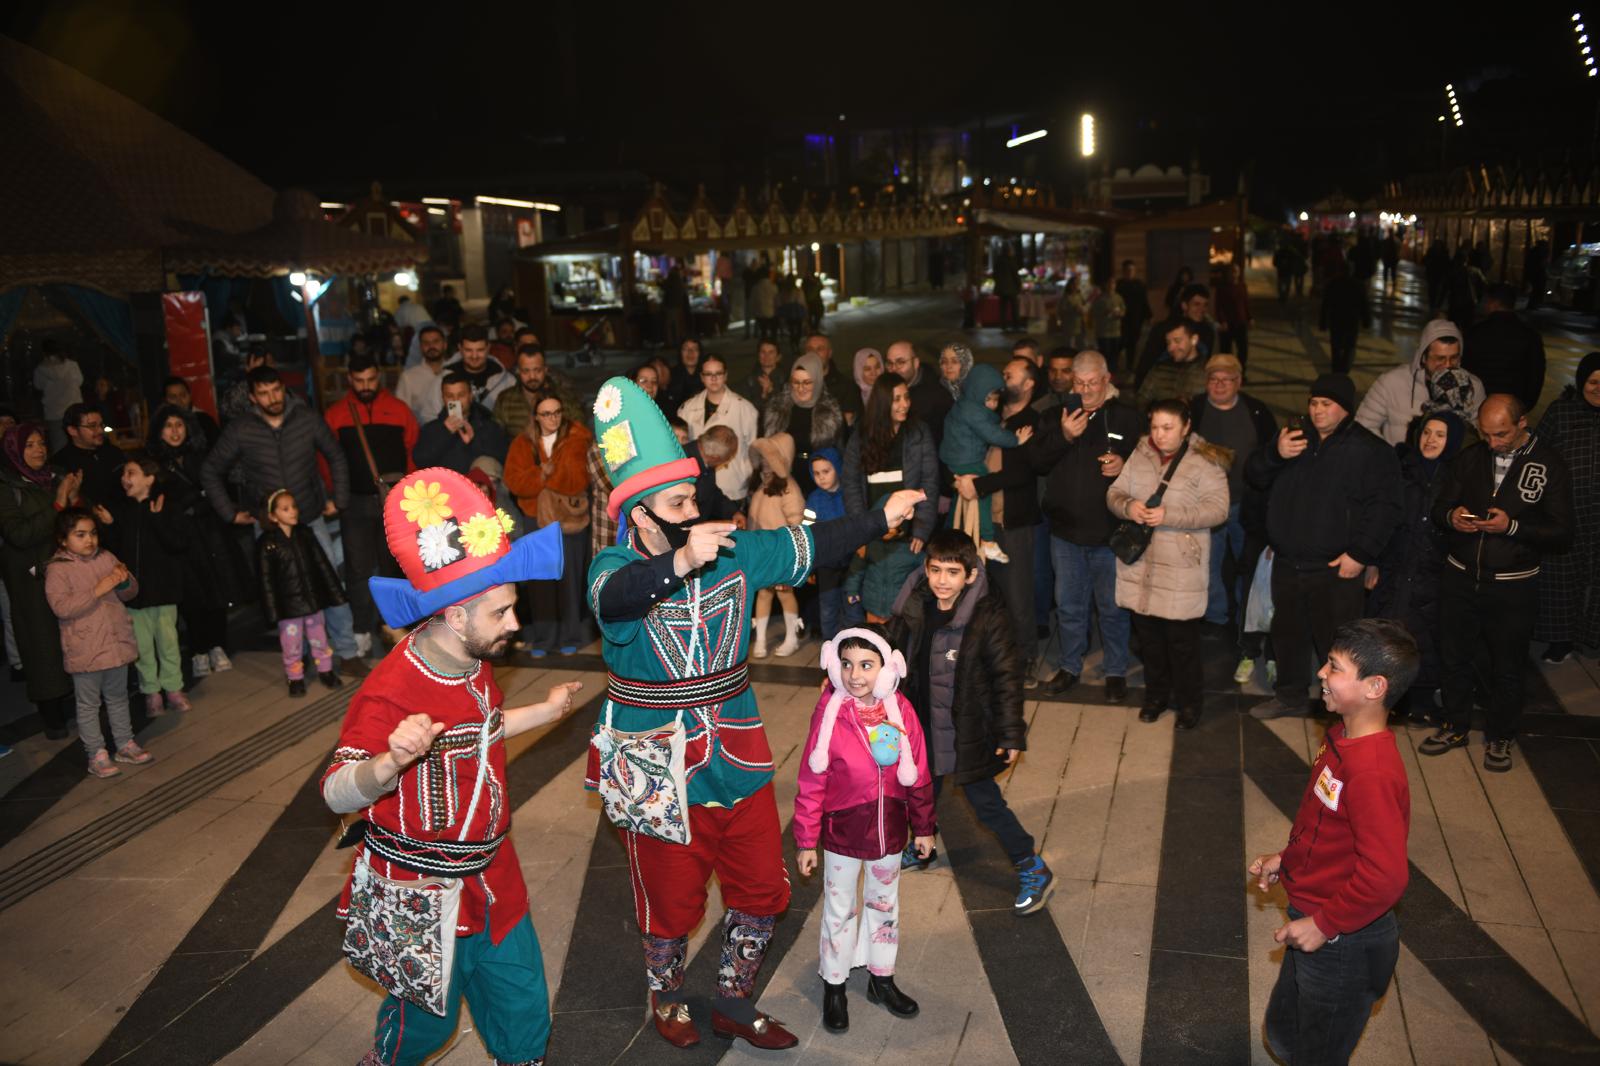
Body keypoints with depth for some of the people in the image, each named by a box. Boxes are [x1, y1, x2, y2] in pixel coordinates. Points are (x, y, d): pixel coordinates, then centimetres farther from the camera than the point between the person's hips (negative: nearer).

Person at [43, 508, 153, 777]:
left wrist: (125, 581, -13)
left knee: (118, 697, 18)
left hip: (117, 642, 5)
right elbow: (61, 607, -22)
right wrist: (98, 590, -28)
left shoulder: (107, 559, 5)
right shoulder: (57, 570, -10)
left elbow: (130, 593, 10)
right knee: (89, 704, 5)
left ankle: (125, 744, 29)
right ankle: (97, 755, 12)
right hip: (85, 650, -5)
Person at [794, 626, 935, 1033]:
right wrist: (806, 841, -10)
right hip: (842, 833, -3)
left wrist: (923, 827, 7)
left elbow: (918, 774, 0)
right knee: (840, 910, 14)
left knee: (885, 905, 21)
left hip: (889, 832, 3)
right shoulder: (830, 711, -19)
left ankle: (881, 980, 42)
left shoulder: (900, 710, -11)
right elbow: (811, 782, -13)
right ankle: (834, 987, 33)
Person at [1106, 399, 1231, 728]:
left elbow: (1217, 509, -15)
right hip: (1140, 565, 5)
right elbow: (1114, 493, 8)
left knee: (1182, 642, 5)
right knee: (1148, 637, 16)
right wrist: (1128, 506, -15)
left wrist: (1169, 516, -23)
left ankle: (1188, 703, 24)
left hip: (1181, 570, -4)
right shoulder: (1139, 455, 6)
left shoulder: (1205, 462, -9)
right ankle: (1156, 694, 34)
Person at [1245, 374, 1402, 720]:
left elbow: (1384, 507, -12)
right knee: (1288, 633, 19)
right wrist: (1275, 453, -14)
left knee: (1335, 643, -4)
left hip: (1336, 569, -6)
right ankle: (1290, 695, 37)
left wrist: (1361, 554, -18)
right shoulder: (1294, 437, 10)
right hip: (1287, 562, 6)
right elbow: (1254, 477, 7)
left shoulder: (1371, 450, -7)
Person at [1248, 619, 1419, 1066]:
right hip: (1314, 919, 9)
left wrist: (1325, 924, -23)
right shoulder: (1342, 736, -2)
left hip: (1344, 945, -9)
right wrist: (1286, 858, 8)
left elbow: (1386, 876, -33)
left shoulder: (1373, 772, -32)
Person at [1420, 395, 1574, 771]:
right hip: (1460, 578, 3)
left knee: (1506, 667, 10)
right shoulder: (1470, 458, 2)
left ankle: (1500, 738, 29)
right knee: (1455, 657, 15)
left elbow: (1562, 535, -10)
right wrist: (1451, 517, -15)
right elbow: (1438, 508, 8)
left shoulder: (1551, 466, -8)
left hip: (1512, 586, -3)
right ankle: (1455, 726, 34)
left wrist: (1512, 526, -24)